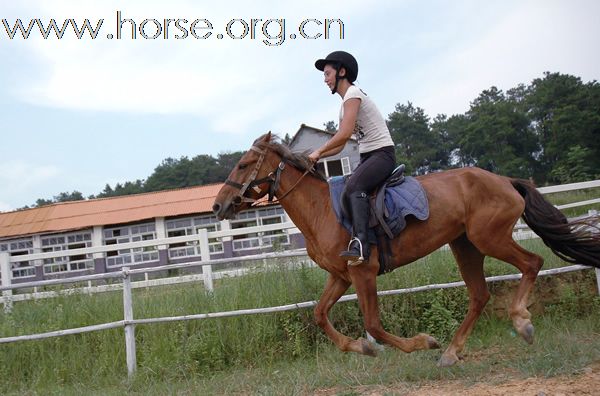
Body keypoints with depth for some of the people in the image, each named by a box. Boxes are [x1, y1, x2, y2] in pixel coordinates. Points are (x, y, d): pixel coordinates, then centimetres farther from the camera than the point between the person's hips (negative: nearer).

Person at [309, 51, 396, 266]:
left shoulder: (353, 94, -8)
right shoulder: (345, 103, 21)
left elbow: (345, 133, -20)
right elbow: (339, 146, 19)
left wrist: (318, 152, -12)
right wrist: (315, 156, 7)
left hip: (382, 154, -10)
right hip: (366, 157, 10)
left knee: (354, 186, -33)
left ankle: (360, 243, -44)